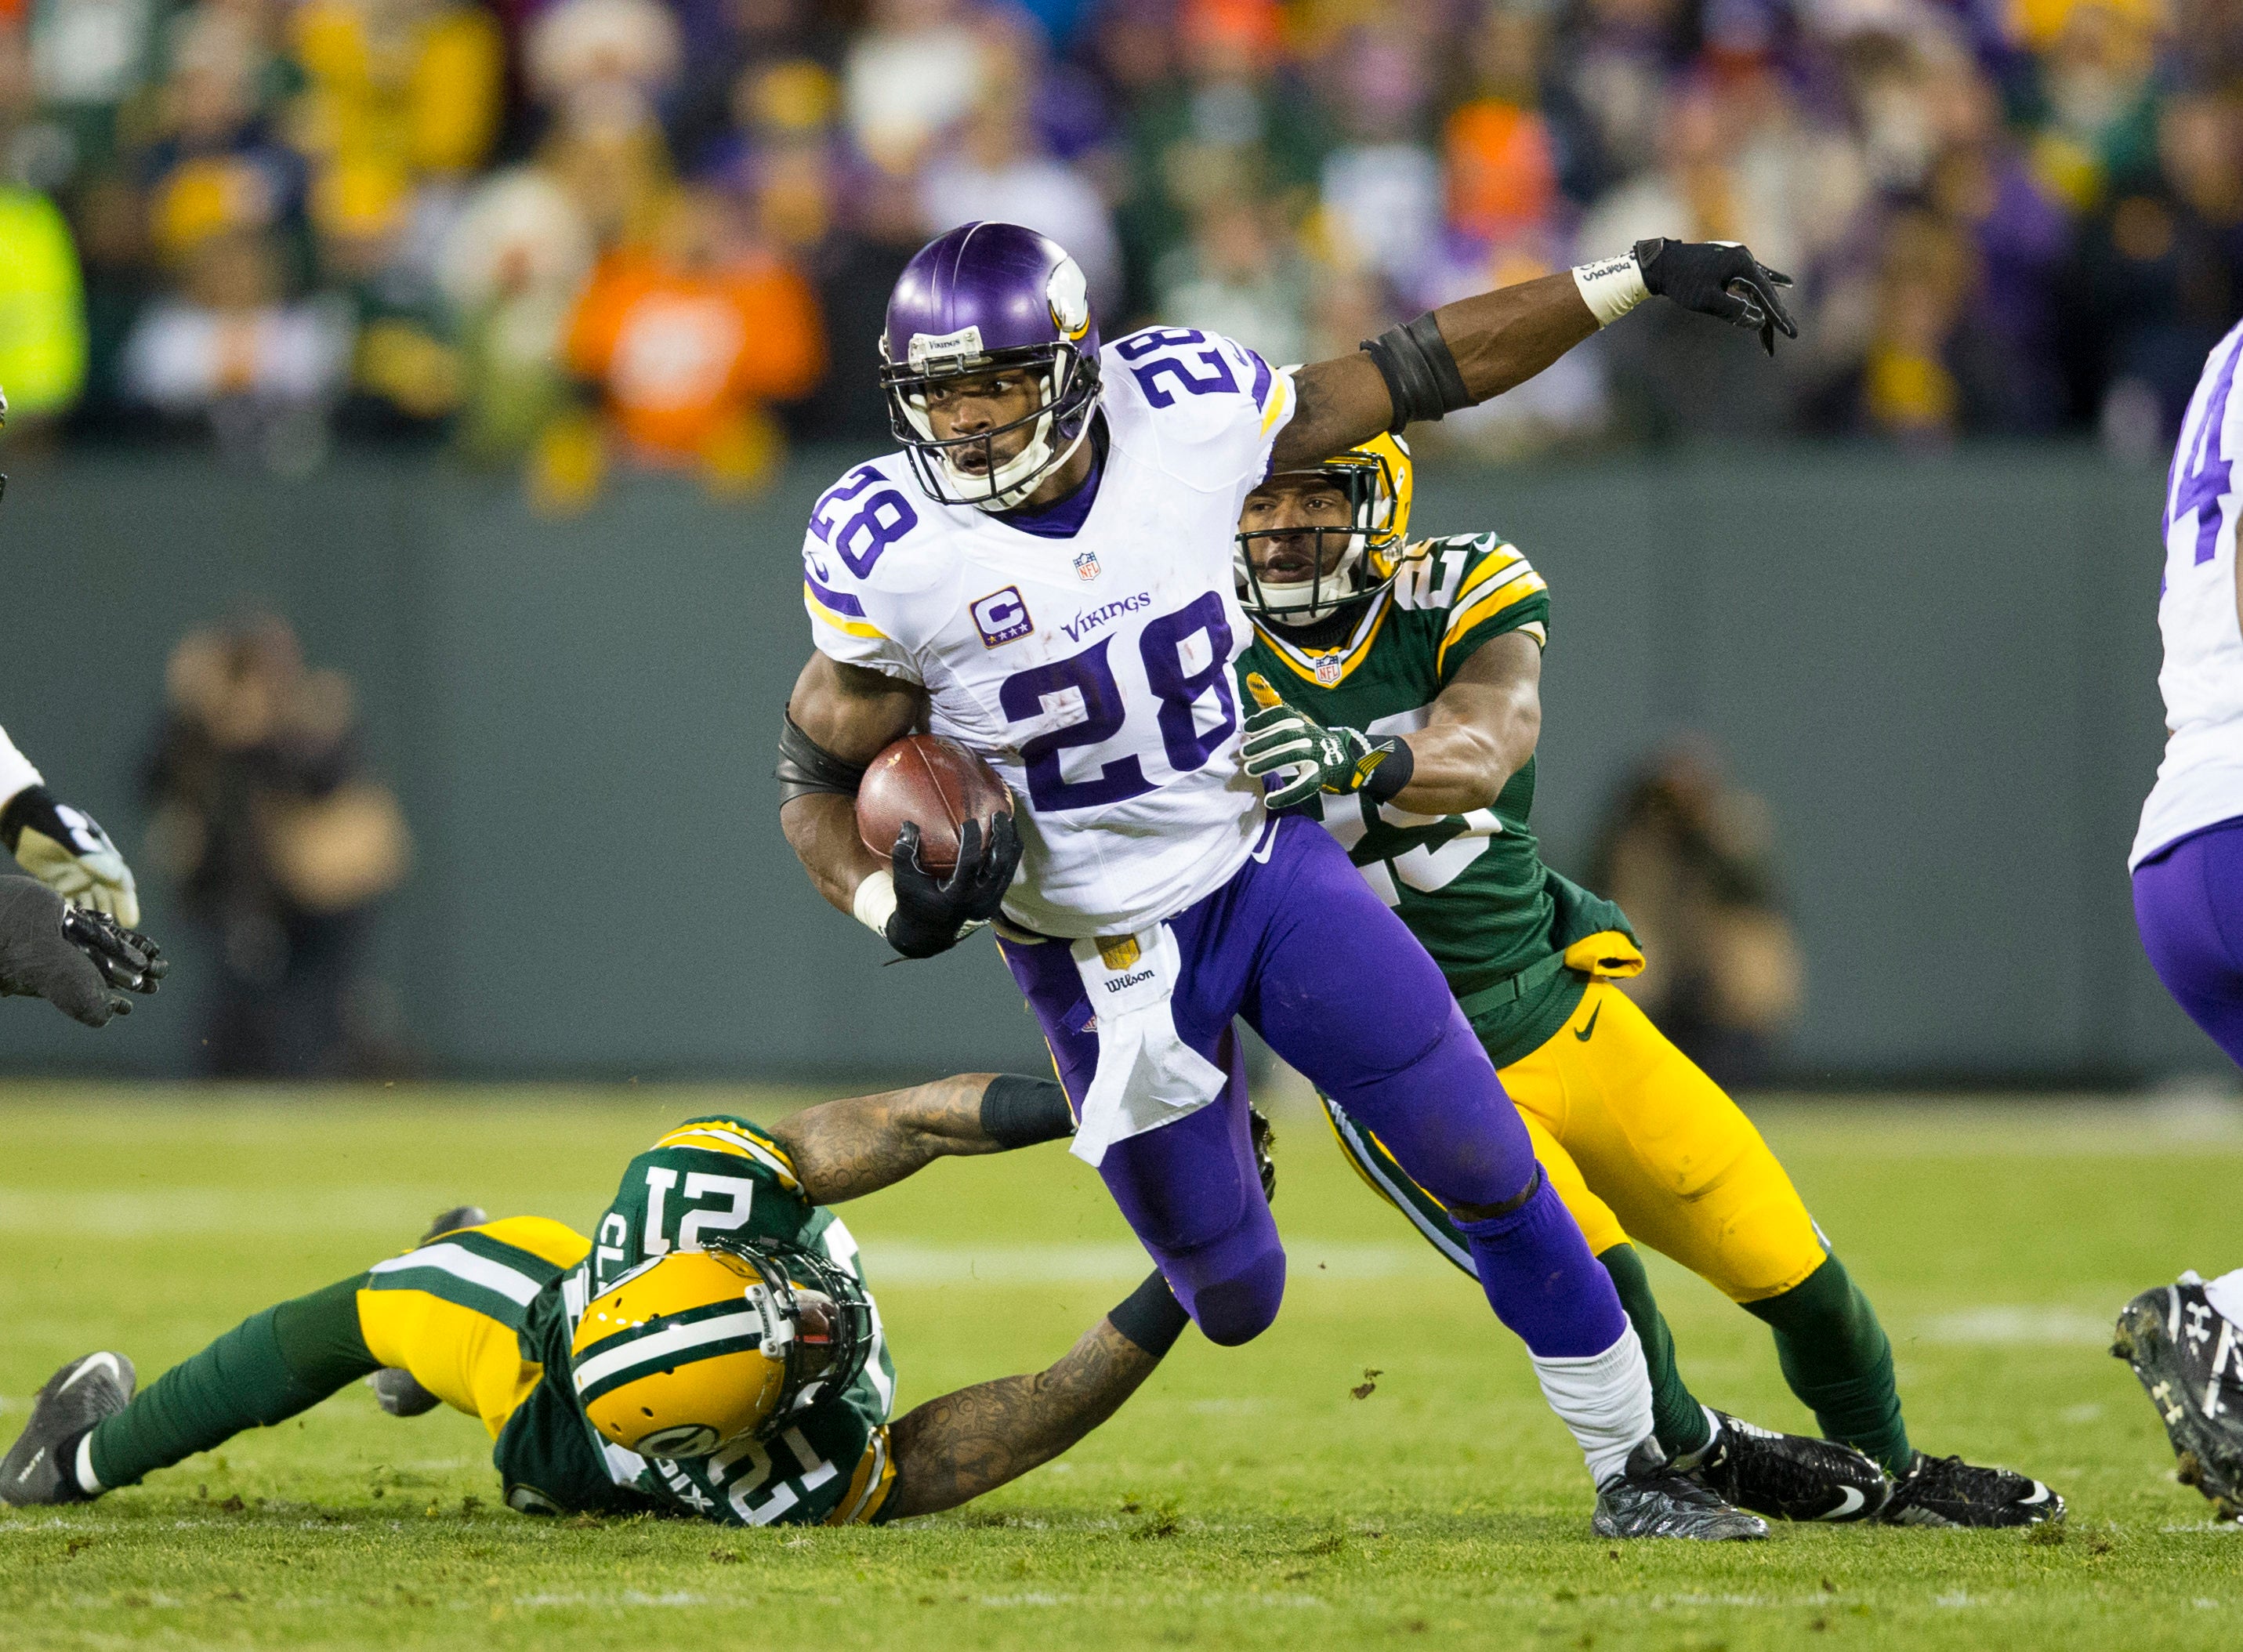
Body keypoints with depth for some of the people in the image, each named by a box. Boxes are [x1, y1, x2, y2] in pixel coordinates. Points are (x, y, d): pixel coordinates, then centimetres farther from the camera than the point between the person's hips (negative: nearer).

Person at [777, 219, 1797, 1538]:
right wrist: (892, 903, -31)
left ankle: (1631, 1468, 10)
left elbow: (1414, 376, -3)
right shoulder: (890, 556, -19)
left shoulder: (1183, 417, -15)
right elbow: (819, 787, -9)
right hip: (1102, 956, -1)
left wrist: (1631, 281, -4)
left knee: (1489, 1167, -4)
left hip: (1264, 867, 2)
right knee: (1234, 1300, 9)